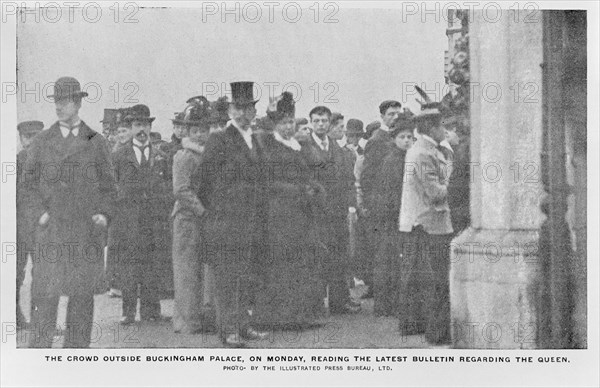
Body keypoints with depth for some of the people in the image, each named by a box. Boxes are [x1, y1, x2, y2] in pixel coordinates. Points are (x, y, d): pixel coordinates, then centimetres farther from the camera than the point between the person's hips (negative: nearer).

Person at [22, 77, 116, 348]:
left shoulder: (96, 142, 8)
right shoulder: (41, 142, 8)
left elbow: (108, 185, 12)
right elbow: (29, 182, 10)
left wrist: (104, 214, -3)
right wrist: (39, 213, -4)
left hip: (88, 230, 1)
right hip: (51, 229, 0)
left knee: (83, 293, 3)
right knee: (46, 291, -4)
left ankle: (77, 350, 11)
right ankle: (39, 348, 2)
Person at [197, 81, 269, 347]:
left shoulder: (256, 142, 17)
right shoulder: (219, 140, -4)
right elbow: (206, 178, -3)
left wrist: (259, 214, 17)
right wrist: (212, 210, -1)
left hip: (252, 222, 7)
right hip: (225, 219, -7)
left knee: (247, 276, 9)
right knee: (226, 276, -5)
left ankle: (243, 324, 16)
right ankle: (229, 329, -3)